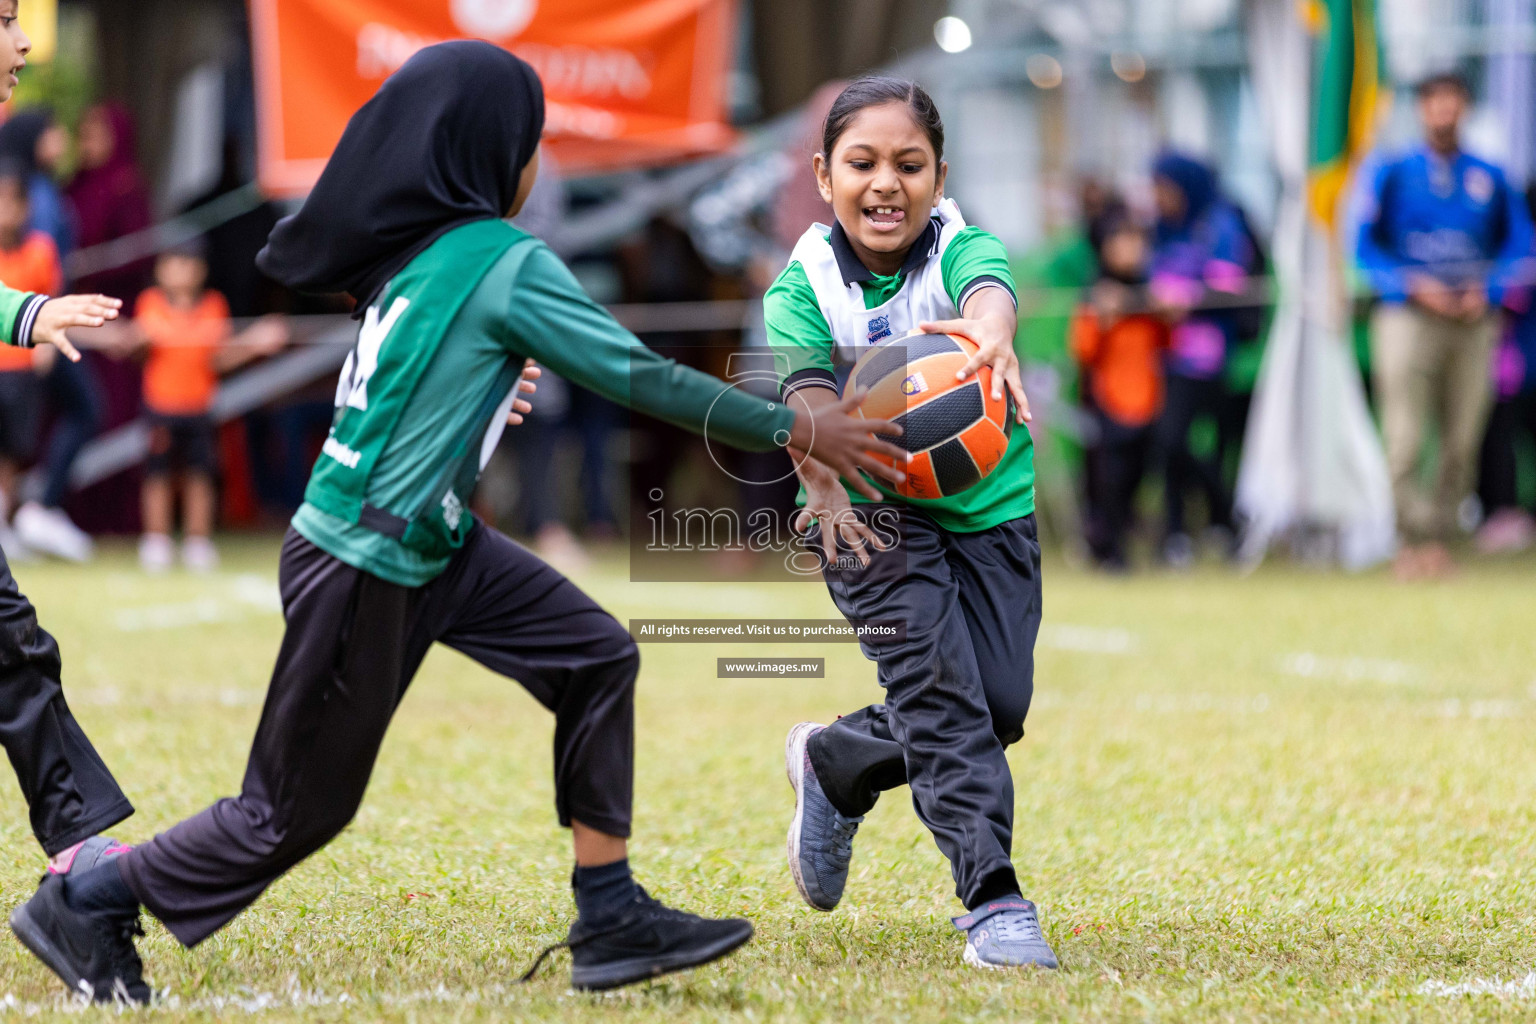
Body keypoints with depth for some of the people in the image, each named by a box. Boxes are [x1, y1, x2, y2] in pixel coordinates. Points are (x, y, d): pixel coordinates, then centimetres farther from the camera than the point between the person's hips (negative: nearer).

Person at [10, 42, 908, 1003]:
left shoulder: (416, 247, 4)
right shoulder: (508, 264, -20)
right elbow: (642, 377, -20)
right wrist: (797, 429, -15)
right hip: (363, 569, -9)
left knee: (597, 657, 4)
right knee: (298, 808, 3)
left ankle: (613, 921, 6)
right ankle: (85, 906, 17)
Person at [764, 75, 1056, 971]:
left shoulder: (963, 247, -11)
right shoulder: (805, 283, -9)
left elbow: (990, 291, -35)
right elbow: (808, 386, -25)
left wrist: (994, 336, -62)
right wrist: (823, 482, -48)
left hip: (990, 504, 2)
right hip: (872, 509, -2)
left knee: (1001, 707, -3)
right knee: (937, 682, -20)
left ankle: (835, 764, 25)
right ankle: (992, 898, -20)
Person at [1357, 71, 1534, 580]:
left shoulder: (1490, 178, 12)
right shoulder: (1394, 174, 6)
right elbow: (1366, 245, 4)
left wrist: (1488, 290, -4)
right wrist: (1413, 285, -11)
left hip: (1473, 321, 2)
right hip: (1409, 315, -2)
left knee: (1462, 442, 0)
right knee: (1405, 438, -13)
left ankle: (1438, 541, 8)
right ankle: (1414, 535, -12)